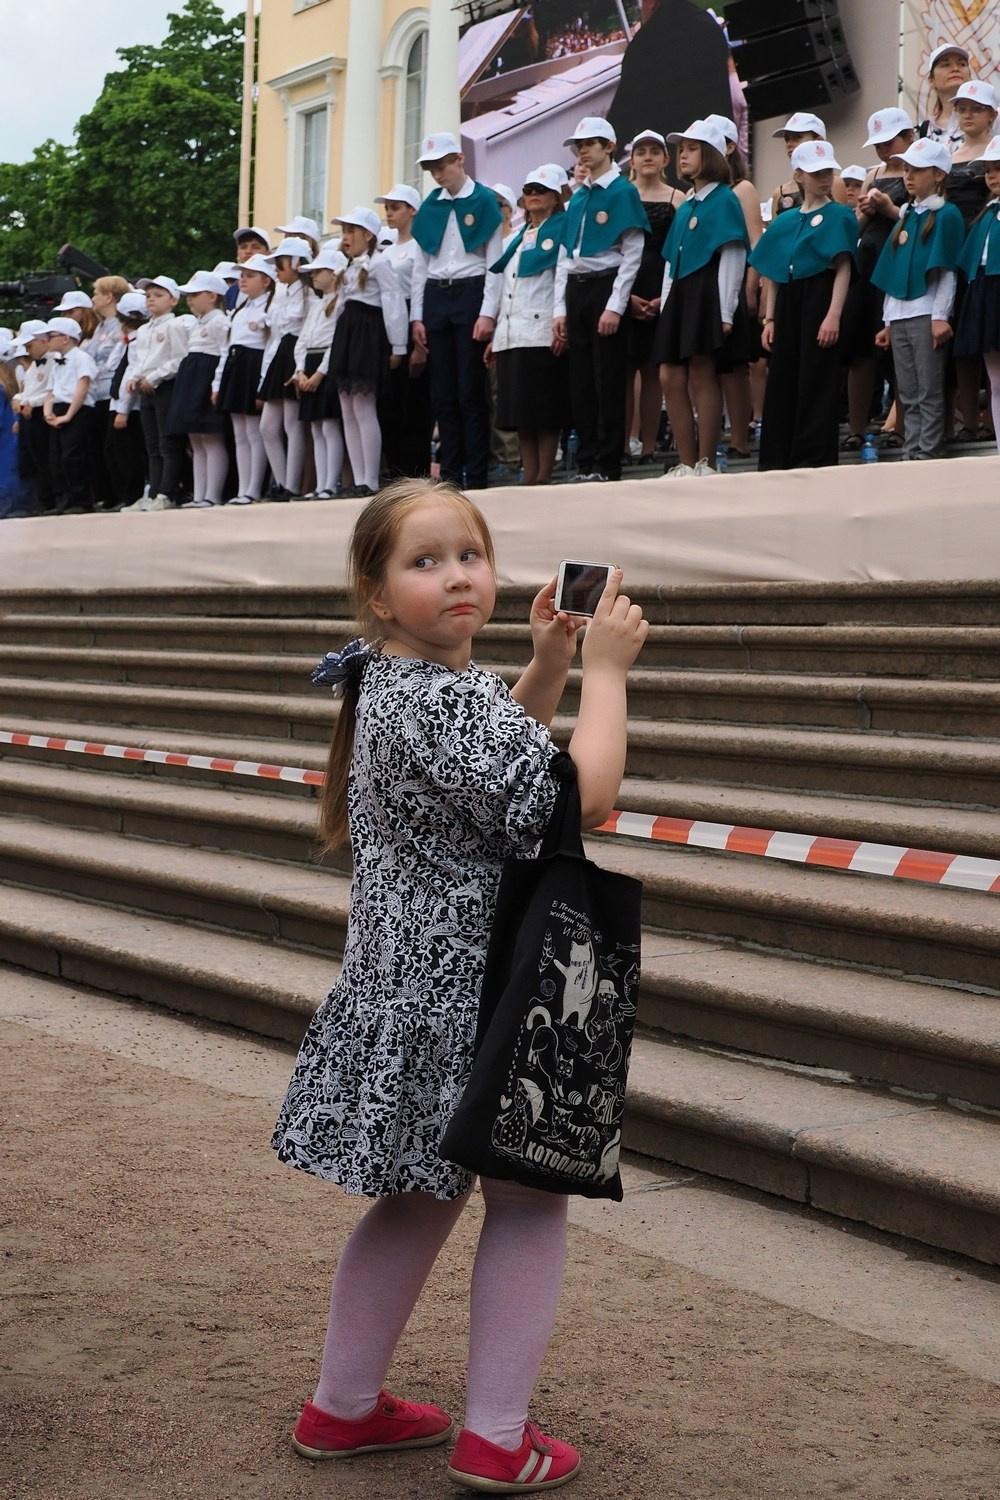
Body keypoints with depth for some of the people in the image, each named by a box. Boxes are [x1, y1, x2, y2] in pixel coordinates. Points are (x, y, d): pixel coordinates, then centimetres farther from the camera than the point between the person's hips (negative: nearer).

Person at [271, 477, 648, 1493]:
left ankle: (343, 1407, 31)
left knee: (418, 1199, 21)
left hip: (406, 983, 10)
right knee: (530, 1198, 6)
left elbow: (493, 758, 24)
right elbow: (577, 799, -27)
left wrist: (545, 669, 11)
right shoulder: (445, 698, -24)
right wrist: (605, 671, -17)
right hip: (468, 997, -10)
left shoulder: (392, 685, 8)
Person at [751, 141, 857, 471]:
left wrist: (834, 315, -19)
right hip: (788, 303, 6)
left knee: (816, 380, -5)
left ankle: (815, 458, -1)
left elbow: (843, 268, -9)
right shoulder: (784, 222, 16)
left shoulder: (839, 216, 0)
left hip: (819, 300, -6)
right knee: (781, 379, 7)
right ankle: (776, 458, 13)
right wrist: (769, 319, 9)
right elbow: (773, 274, 16)